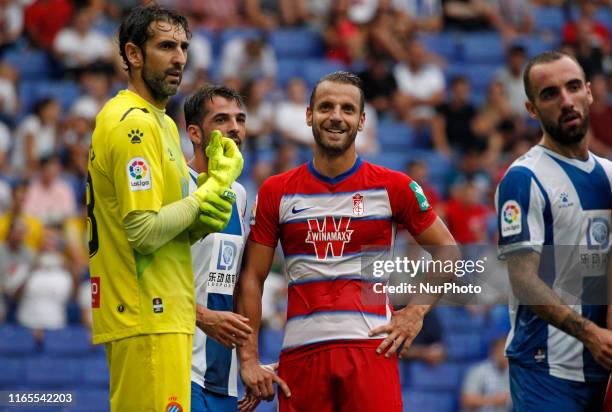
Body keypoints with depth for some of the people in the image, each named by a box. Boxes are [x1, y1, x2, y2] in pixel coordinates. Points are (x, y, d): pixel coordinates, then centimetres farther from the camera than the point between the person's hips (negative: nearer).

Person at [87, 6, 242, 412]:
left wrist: (203, 220, -1)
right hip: (148, 318, -10)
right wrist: (213, 187, -8)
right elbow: (145, 232, -20)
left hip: (164, 314, 10)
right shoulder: (132, 123, -12)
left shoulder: (162, 123, 19)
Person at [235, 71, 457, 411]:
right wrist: (248, 358, 2)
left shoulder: (393, 187, 5)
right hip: (300, 353, 2)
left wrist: (417, 312, 3)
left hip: (370, 346, -2)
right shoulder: (275, 192, 9)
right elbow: (251, 278, 9)